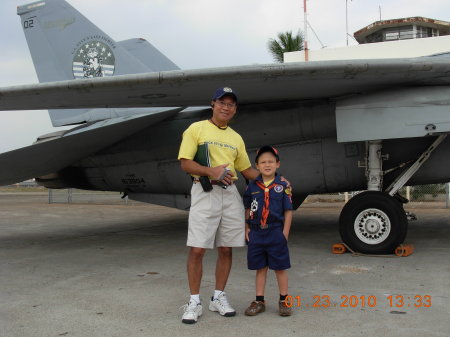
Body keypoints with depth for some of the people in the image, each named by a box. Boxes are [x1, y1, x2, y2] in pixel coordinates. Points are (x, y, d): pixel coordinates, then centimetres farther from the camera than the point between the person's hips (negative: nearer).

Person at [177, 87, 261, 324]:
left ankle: (218, 298, 20)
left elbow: (247, 170, 22)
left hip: (231, 194, 5)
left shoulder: (236, 138, 17)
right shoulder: (196, 129, 2)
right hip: (204, 192, -5)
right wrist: (211, 171, -21)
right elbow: (185, 163, -6)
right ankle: (194, 302, 6)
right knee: (197, 249, -6)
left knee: (226, 249, 7)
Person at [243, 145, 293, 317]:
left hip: (276, 232, -2)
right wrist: (247, 228, 3)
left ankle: (284, 301, 21)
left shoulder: (283, 185, -4)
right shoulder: (252, 186, 3)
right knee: (260, 268, 12)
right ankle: (259, 301, 22)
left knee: (280, 268, 7)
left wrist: (285, 232, -7)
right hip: (256, 233, 3)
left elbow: (288, 211, -3)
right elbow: (248, 209, 11)